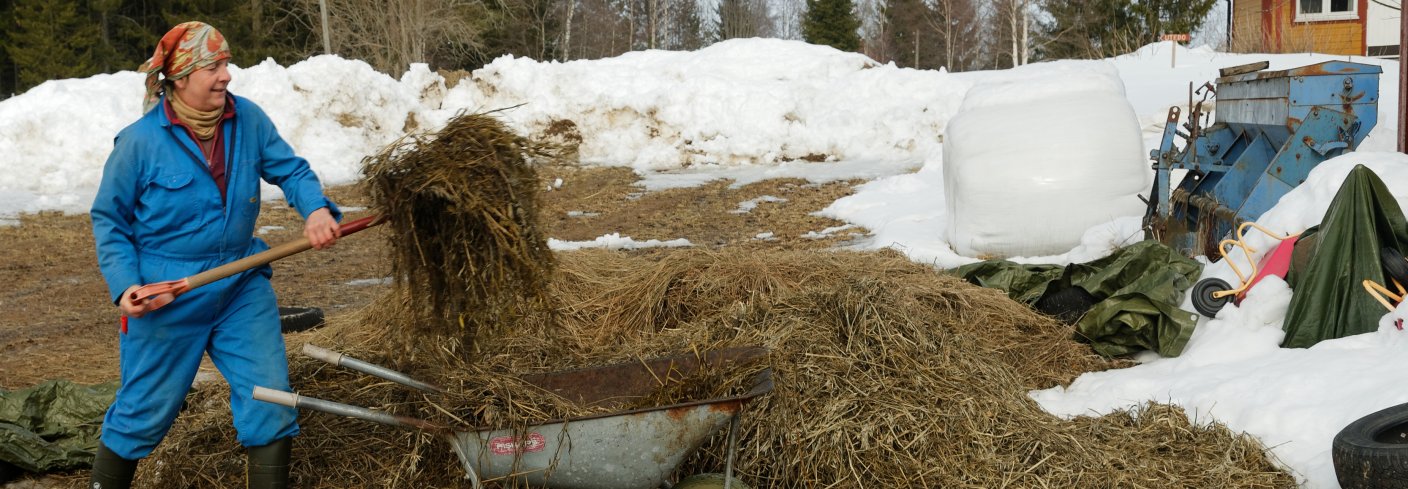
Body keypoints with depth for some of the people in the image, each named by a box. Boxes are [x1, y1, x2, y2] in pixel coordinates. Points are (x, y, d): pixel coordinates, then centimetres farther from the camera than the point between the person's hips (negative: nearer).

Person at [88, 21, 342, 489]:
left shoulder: (248, 119, -5)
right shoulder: (140, 141, -14)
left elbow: (291, 169, -1)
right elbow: (108, 218, -5)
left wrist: (316, 208, -23)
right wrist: (125, 284, -17)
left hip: (242, 290, 3)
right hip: (165, 299, -3)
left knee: (270, 399, 1)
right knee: (145, 411, 9)